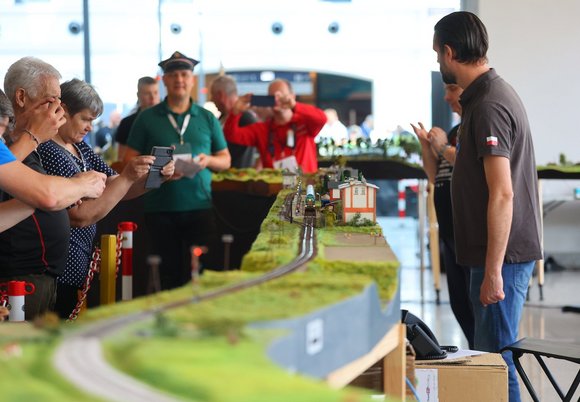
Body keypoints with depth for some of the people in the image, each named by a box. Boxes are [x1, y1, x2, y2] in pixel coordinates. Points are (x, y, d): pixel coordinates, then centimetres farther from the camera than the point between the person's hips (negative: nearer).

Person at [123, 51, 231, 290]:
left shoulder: (207, 118, 12)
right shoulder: (147, 118, 7)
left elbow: (225, 160, 16)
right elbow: (129, 160, 3)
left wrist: (208, 160, -7)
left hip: (200, 207, 1)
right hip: (160, 209, -1)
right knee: (168, 275, 4)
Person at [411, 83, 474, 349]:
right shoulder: (456, 130, 19)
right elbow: (435, 177, 21)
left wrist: (444, 148, -14)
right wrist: (426, 144, 6)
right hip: (450, 228, 10)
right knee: (460, 304, 13)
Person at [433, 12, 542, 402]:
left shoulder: (489, 106, -19)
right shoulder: (493, 93, 12)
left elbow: (502, 194, -23)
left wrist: (493, 271, -23)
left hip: (503, 254, -10)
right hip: (503, 253, 10)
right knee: (491, 352, 15)